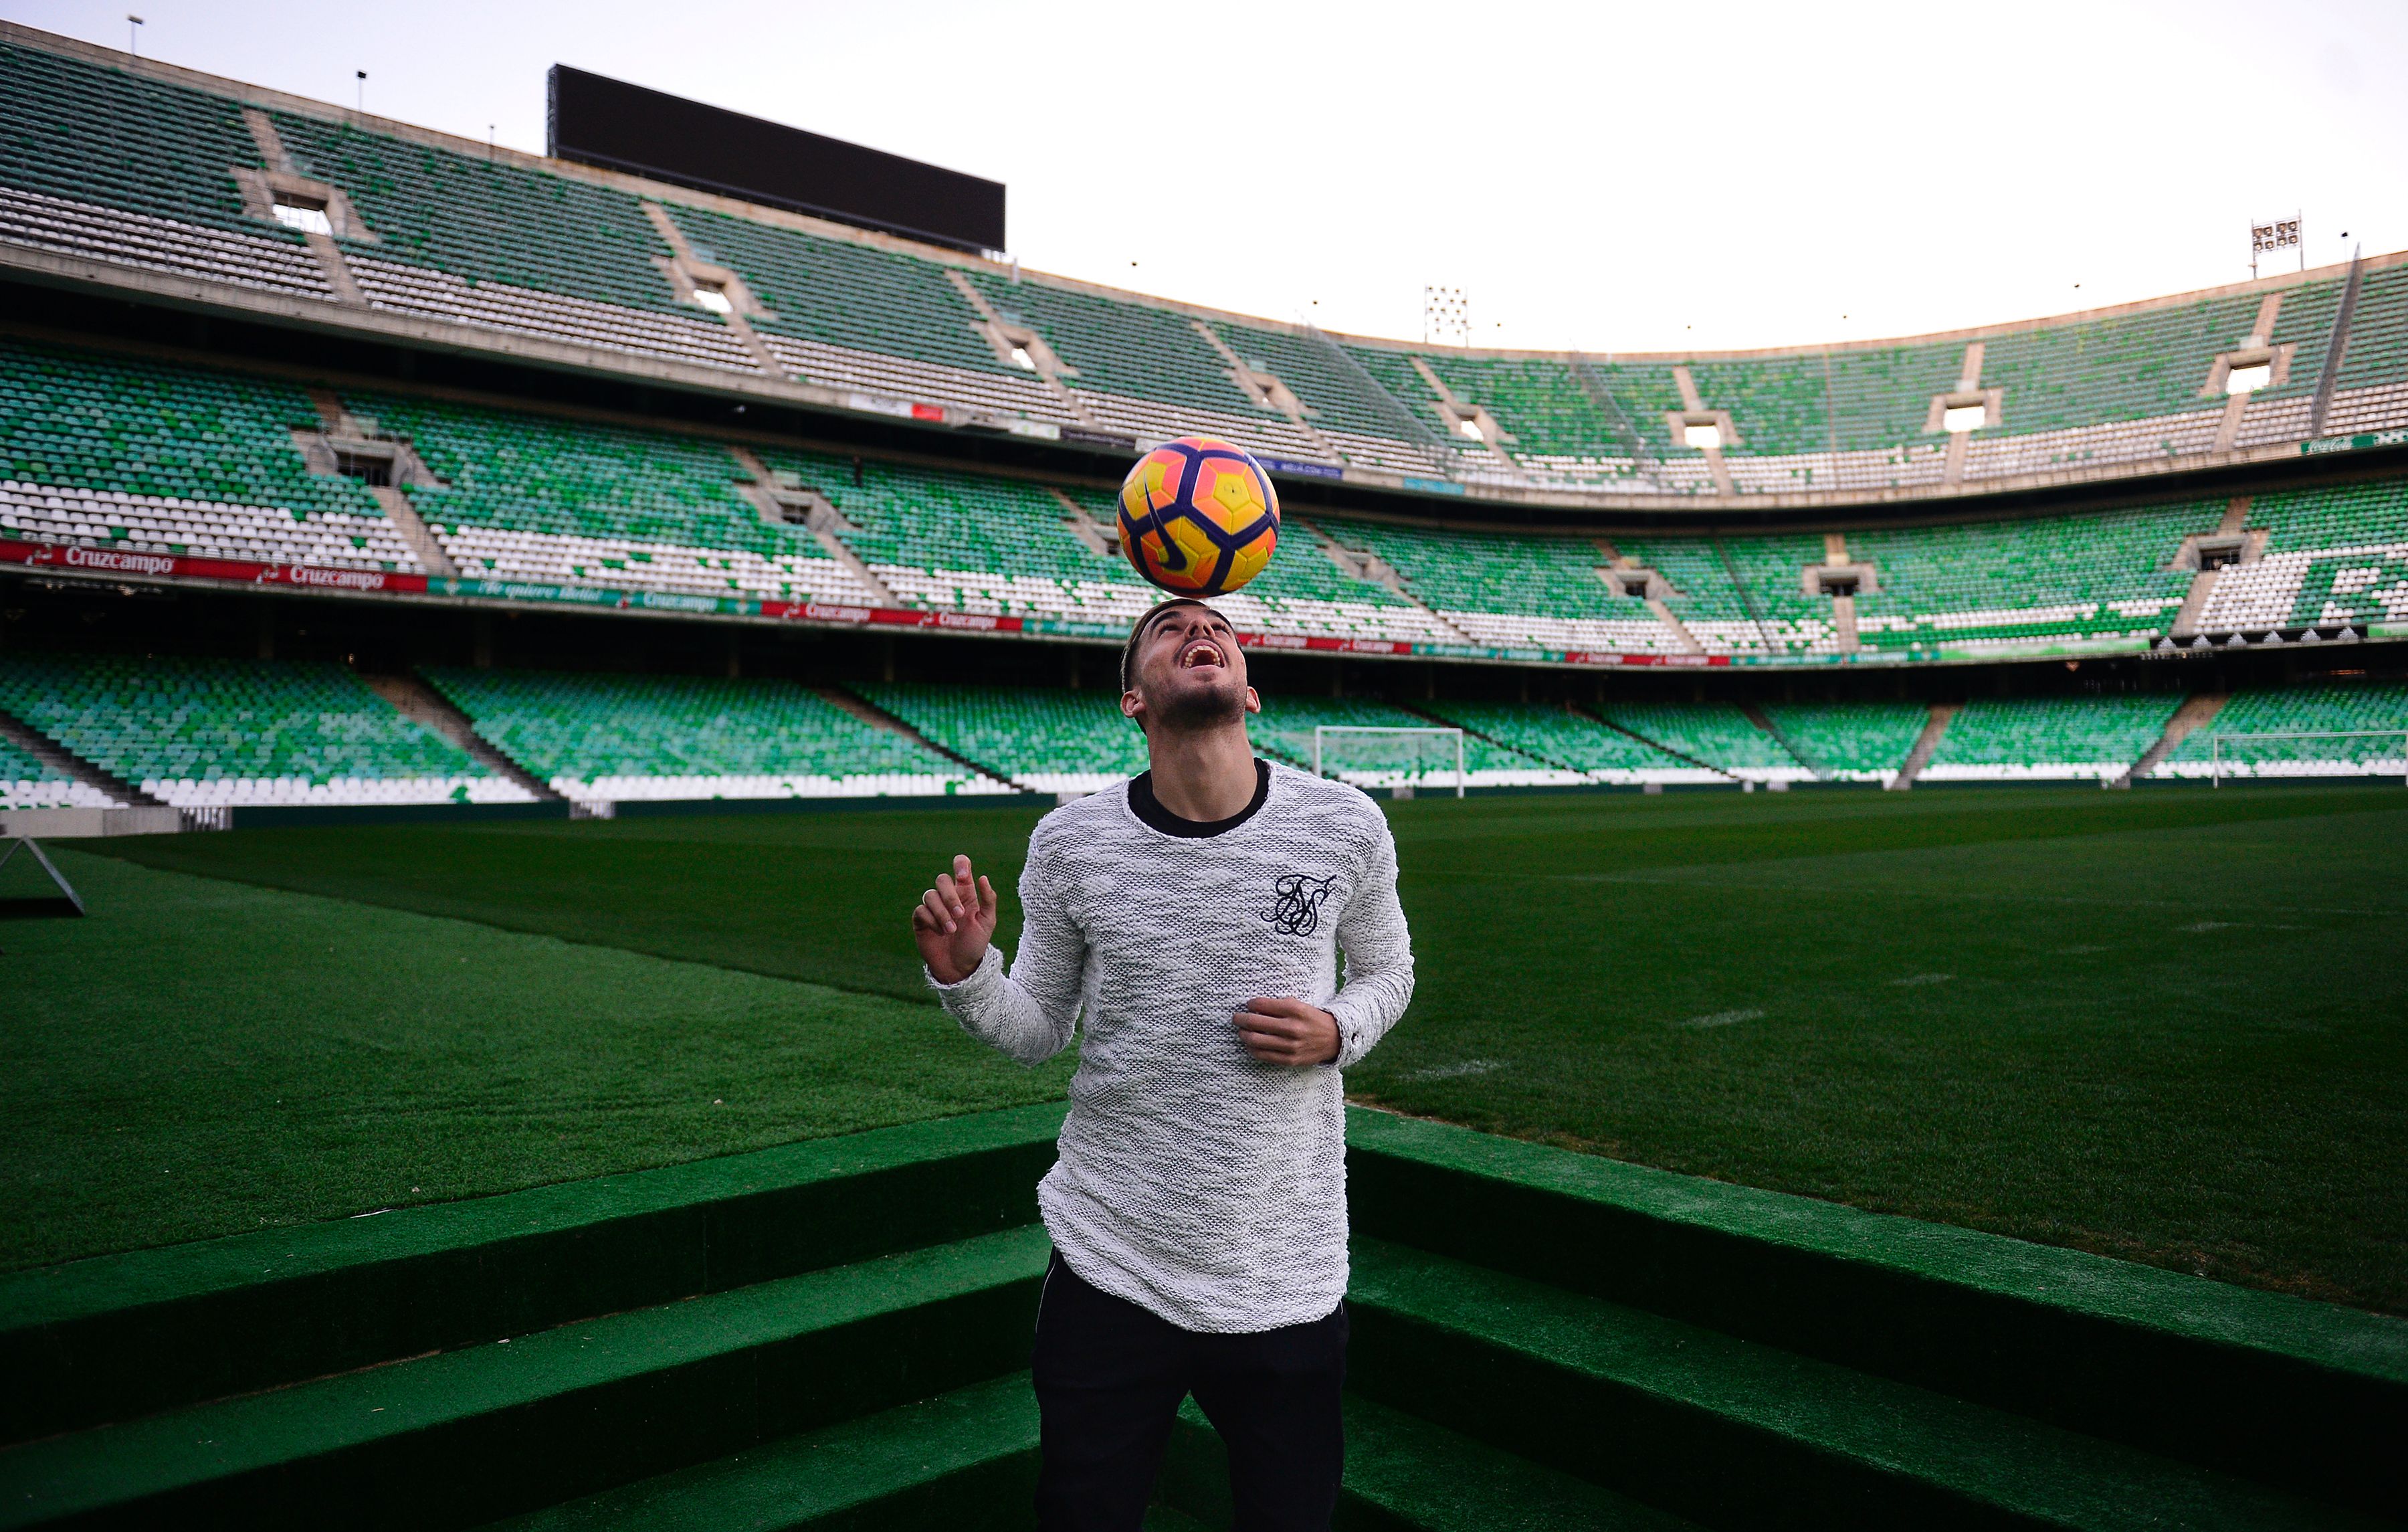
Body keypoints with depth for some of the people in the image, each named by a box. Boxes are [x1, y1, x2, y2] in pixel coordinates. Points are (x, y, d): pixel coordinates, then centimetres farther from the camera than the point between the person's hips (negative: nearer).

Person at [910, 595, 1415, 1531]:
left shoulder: (1345, 828, -7)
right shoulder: (1071, 843, -6)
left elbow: (1388, 971, 12)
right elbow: (1037, 1034, 5)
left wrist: (1337, 1032, -9)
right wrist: (965, 971, -15)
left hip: (1288, 1280, 0)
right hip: (1111, 1269, 0)